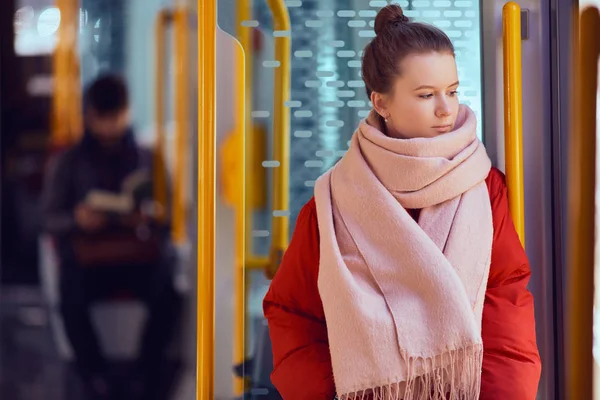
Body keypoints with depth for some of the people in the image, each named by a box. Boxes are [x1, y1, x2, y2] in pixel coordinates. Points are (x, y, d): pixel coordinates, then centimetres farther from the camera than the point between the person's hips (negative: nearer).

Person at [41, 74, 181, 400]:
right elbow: (50, 218, 7)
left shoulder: (147, 159, 13)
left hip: (138, 254, 0)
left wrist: (148, 219, -14)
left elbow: (168, 217, 9)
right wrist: (76, 219, -15)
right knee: (72, 300, -35)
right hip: (86, 255, 0)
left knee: (167, 295, -33)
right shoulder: (68, 162, 13)